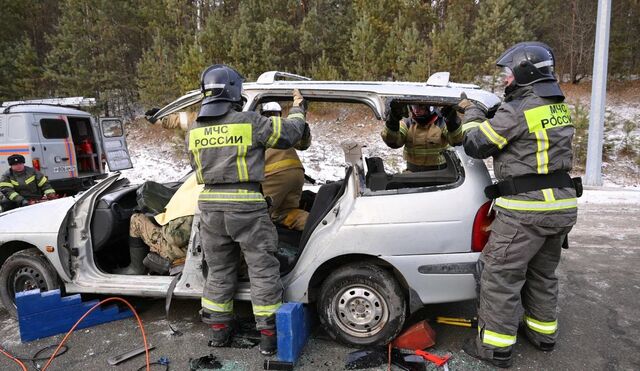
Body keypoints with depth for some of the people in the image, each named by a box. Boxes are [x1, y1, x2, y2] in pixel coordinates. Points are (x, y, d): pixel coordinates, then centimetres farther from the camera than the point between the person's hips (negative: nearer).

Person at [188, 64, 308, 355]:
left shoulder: (194, 130, 6)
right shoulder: (250, 122, -10)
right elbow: (290, 132, 0)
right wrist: (297, 108, 19)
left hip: (210, 205, 5)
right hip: (245, 205, -5)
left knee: (219, 270, 19)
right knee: (263, 270, 7)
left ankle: (219, 330, 29)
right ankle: (268, 335, 15)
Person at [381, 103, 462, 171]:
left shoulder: (441, 122, -3)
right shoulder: (407, 123, 1)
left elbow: (457, 140, -17)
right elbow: (392, 142, -14)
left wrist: (452, 120, -33)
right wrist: (393, 120, -27)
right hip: (413, 171, 1)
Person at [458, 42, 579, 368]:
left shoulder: (517, 110, -16)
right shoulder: (559, 108, 11)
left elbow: (476, 145, -10)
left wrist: (472, 113, 7)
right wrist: (491, 115, 13)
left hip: (526, 209, -9)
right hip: (562, 206, 9)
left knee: (499, 274, 1)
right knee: (542, 272, 22)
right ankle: (543, 332, 37)